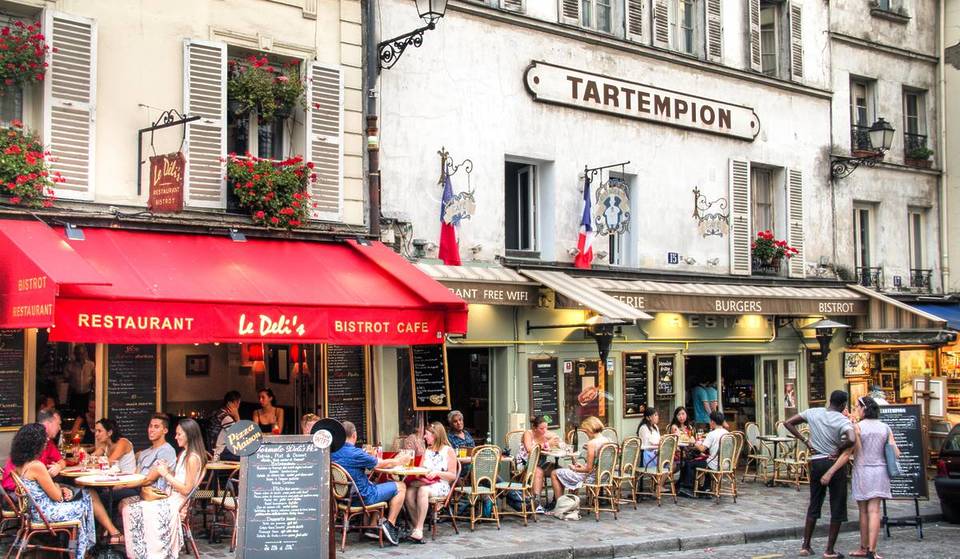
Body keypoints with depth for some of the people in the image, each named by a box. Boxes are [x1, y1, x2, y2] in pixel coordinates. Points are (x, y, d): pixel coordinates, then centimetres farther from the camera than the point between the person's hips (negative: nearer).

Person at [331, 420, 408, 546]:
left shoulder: (332, 453, -3)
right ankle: (389, 524, 2)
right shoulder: (354, 453, -24)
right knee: (400, 487, 3)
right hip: (363, 497, -8)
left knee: (375, 485, 35)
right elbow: (383, 464, -10)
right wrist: (399, 461, 10)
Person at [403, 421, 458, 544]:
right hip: (424, 483, 5)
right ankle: (417, 527, -24)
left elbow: (453, 476, 0)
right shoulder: (427, 451, 22)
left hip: (440, 485, -5)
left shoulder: (448, 451, 5)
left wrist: (437, 473, -14)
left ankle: (419, 530, -38)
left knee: (423, 491, -38)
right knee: (409, 493, -30)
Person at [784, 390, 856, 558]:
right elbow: (851, 439, -32)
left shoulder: (813, 412, 1)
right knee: (837, 508, 7)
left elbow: (788, 423, 5)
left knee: (814, 505, 15)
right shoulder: (843, 420, -12)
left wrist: (805, 441, 4)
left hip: (816, 462, 4)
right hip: (834, 463, -4)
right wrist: (838, 450, -15)